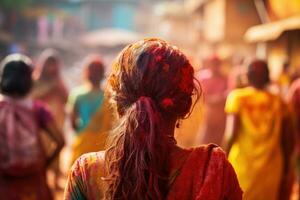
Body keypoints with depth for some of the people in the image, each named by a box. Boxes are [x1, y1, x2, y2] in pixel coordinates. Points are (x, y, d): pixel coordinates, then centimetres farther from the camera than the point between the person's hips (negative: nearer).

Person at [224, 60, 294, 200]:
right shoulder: (278, 102, 4)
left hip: (242, 164, -2)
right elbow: (285, 139, 6)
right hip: (270, 167, 2)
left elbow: (231, 133, -10)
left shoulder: (237, 97, -3)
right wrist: (286, 165, 17)